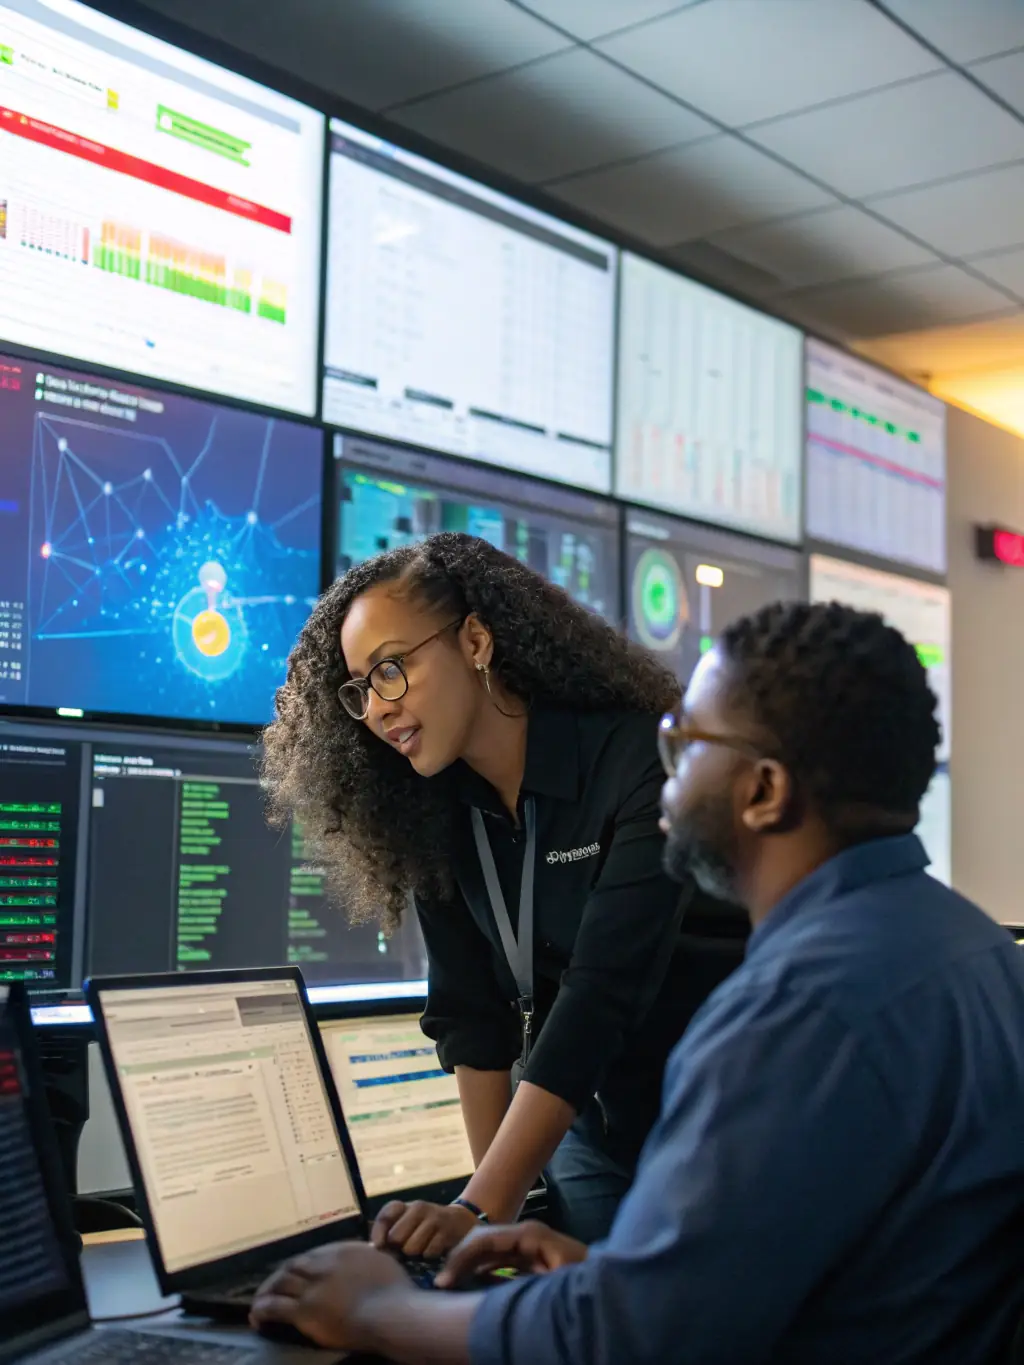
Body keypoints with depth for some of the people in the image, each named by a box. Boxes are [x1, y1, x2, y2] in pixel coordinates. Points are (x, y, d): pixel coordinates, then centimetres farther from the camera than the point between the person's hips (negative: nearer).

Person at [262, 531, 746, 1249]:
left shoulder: (641, 763, -24)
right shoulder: (434, 809, -5)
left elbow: (601, 997, -30)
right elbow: (470, 1016, -4)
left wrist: (479, 1212, -34)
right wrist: (501, 1204, -12)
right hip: (589, 1130, 4)